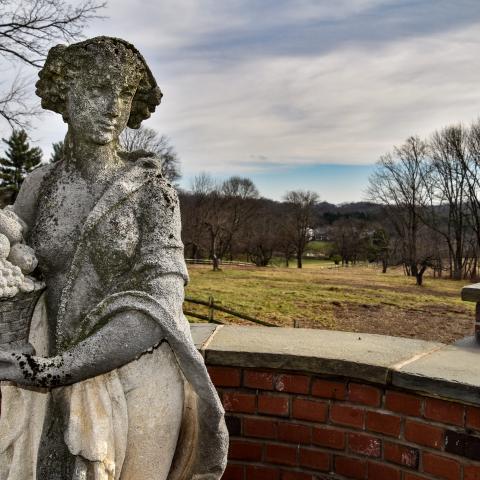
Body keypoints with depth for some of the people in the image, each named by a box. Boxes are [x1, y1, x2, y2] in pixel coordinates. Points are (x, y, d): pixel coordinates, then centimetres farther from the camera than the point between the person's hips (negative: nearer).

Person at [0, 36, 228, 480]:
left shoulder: (152, 193, -10)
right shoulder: (40, 186, 3)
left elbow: (157, 309, -20)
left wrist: (48, 371, -25)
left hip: (137, 380, -3)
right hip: (61, 381, 4)